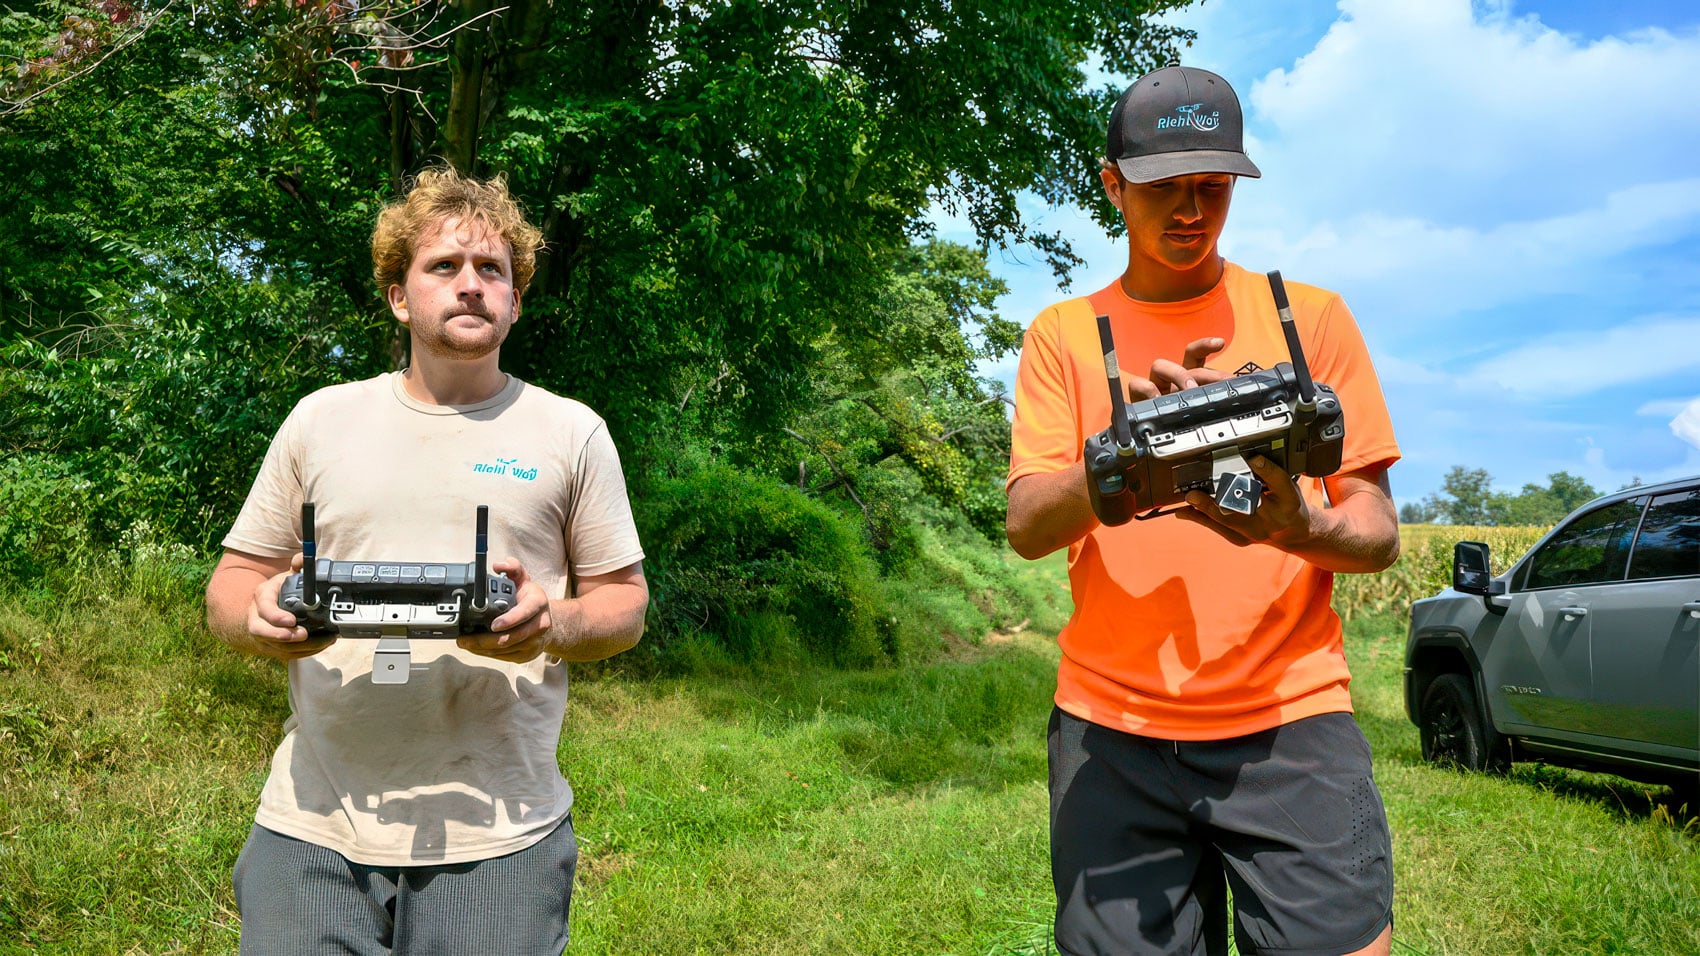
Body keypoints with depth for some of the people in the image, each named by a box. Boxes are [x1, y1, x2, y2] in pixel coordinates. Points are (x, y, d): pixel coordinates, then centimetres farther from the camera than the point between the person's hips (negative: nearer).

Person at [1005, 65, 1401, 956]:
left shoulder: (1310, 315, 8)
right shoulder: (1062, 334, 8)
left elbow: (1378, 532, 5)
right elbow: (1026, 527, -3)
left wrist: (1300, 528, -18)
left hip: (1290, 717, 0)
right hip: (1111, 726, 1)